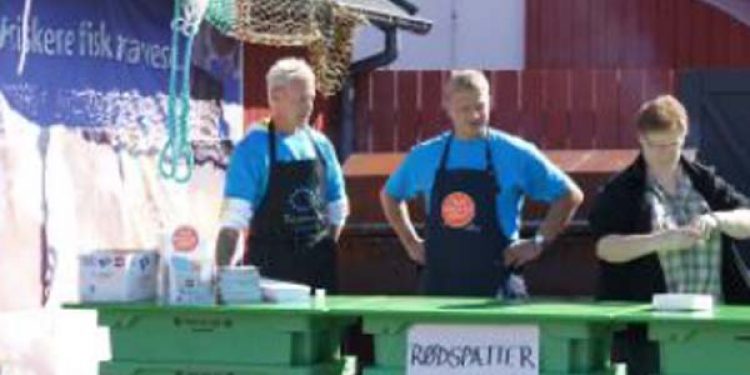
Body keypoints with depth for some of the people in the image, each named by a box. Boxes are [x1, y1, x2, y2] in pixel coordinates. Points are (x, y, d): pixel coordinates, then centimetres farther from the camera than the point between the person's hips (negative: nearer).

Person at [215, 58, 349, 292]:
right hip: (269, 267, -5)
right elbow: (233, 219, -13)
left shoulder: (320, 145, 8)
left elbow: (337, 209, 18)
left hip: (317, 265, 5)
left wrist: (326, 250, 9)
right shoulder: (252, 149, -8)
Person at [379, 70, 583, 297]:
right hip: (439, 286, 3)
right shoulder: (425, 156, 7)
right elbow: (390, 195, 25)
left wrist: (539, 243, -2)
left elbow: (570, 196, 3)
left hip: (494, 288, -3)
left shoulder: (514, 154, -2)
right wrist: (411, 242, 15)